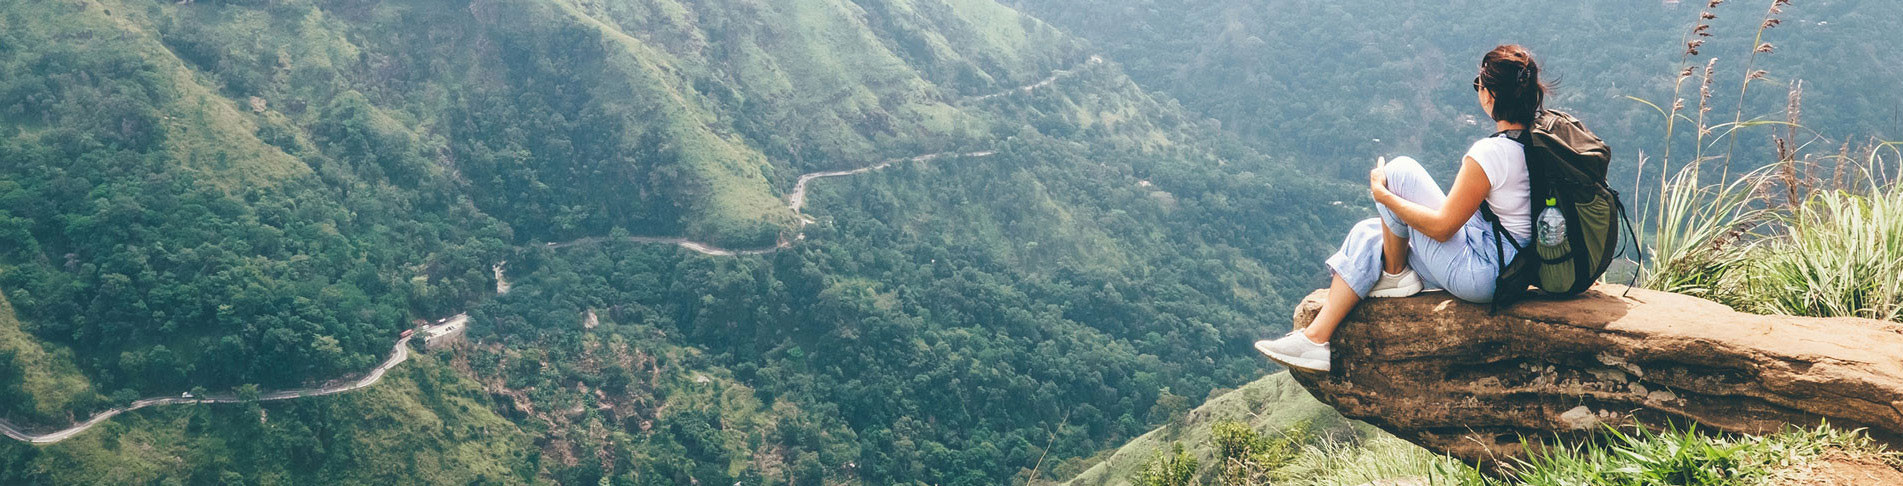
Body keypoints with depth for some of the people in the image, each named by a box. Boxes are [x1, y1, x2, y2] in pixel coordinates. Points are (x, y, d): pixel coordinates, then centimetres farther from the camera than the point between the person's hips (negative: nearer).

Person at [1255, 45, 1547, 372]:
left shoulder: (1489, 153, -25)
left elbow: (1442, 227, -21)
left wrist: (1383, 194, -11)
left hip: (1480, 276, -10)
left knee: (1399, 171, -8)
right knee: (1367, 234, 13)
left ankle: (1394, 273, 10)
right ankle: (1316, 337, 6)